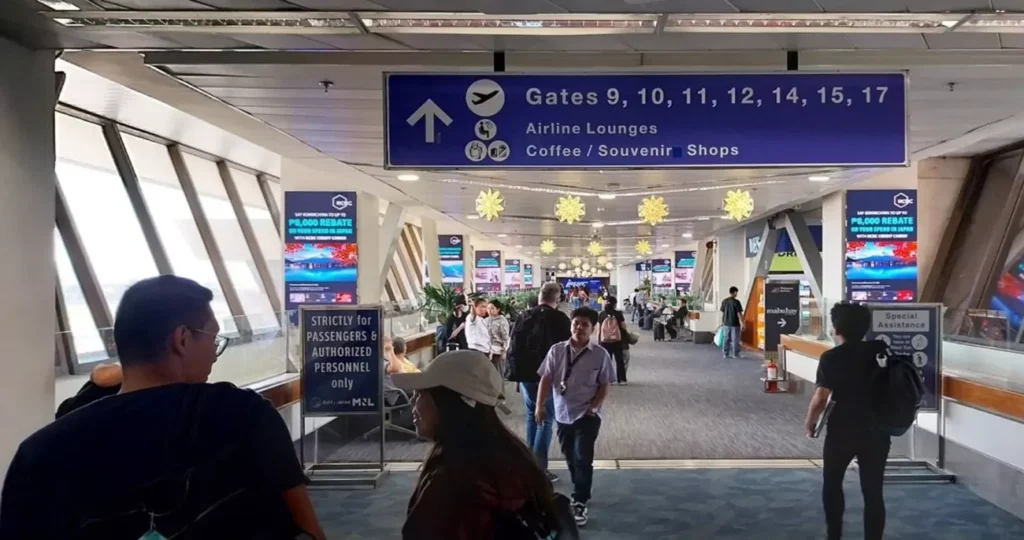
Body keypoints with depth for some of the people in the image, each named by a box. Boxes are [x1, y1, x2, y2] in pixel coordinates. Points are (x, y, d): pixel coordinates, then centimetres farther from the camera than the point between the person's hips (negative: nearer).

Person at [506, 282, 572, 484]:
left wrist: (512, 370, 9)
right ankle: (539, 468, -2)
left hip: (526, 373, 4)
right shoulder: (561, 319, -6)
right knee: (546, 420, 2)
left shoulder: (523, 316, 3)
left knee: (532, 416, 18)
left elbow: (513, 346, 3)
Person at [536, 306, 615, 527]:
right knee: (570, 457, 17)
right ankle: (581, 492, 38)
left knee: (583, 459, -7)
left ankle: (580, 503, 4)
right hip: (563, 413, 3)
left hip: (587, 415, -3)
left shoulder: (600, 355, -8)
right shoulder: (557, 350, -4)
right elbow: (546, 379, -2)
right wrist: (539, 405, -8)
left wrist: (594, 406, -15)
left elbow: (604, 386, -2)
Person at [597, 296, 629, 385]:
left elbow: (598, 330, -1)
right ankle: (621, 379, 13)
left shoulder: (602, 314, -2)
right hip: (617, 340, 0)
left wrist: (598, 341, 8)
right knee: (619, 360, 11)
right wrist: (627, 331, 22)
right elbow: (623, 327, 0)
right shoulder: (618, 314, -5)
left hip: (604, 341, 1)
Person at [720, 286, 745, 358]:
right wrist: (742, 323, -9)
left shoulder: (724, 301, 4)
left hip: (726, 323, 5)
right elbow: (739, 314, -13)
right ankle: (735, 354, 7)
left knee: (726, 339, 10)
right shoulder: (736, 302, -13)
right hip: (735, 323, -5)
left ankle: (725, 353, 13)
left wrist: (723, 322, 19)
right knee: (735, 339, 3)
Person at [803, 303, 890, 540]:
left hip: (842, 430, -2)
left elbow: (821, 398, -15)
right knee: (873, 490, 8)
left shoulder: (831, 358, -12)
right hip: (876, 430, 3)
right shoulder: (880, 350, -1)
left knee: (832, 483, 19)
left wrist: (809, 423, -1)